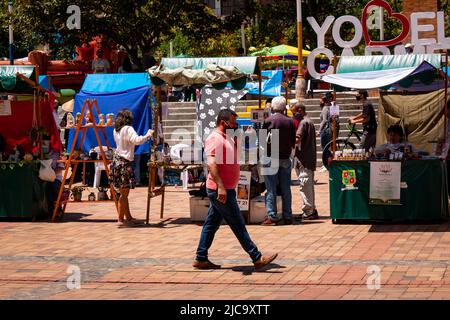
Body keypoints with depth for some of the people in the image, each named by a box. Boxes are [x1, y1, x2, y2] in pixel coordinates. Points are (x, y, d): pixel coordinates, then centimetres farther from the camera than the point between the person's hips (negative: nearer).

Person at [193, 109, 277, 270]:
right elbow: (211, 164, -26)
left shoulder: (228, 138, 16)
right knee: (238, 225, -4)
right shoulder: (214, 138, -15)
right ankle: (257, 258, 0)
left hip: (225, 190, 10)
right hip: (221, 190, -10)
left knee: (211, 225, 11)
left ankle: (201, 259, 16)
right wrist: (220, 186, -32)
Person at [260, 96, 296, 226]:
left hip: (271, 157, -3)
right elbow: (293, 143, 6)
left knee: (271, 189, 0)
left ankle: (272, 216, -3)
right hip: (285, 159, 3)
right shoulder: (289, 121, 1)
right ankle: (287, 216, 12)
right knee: (286, 189, 9)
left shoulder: (268, 121, -7)